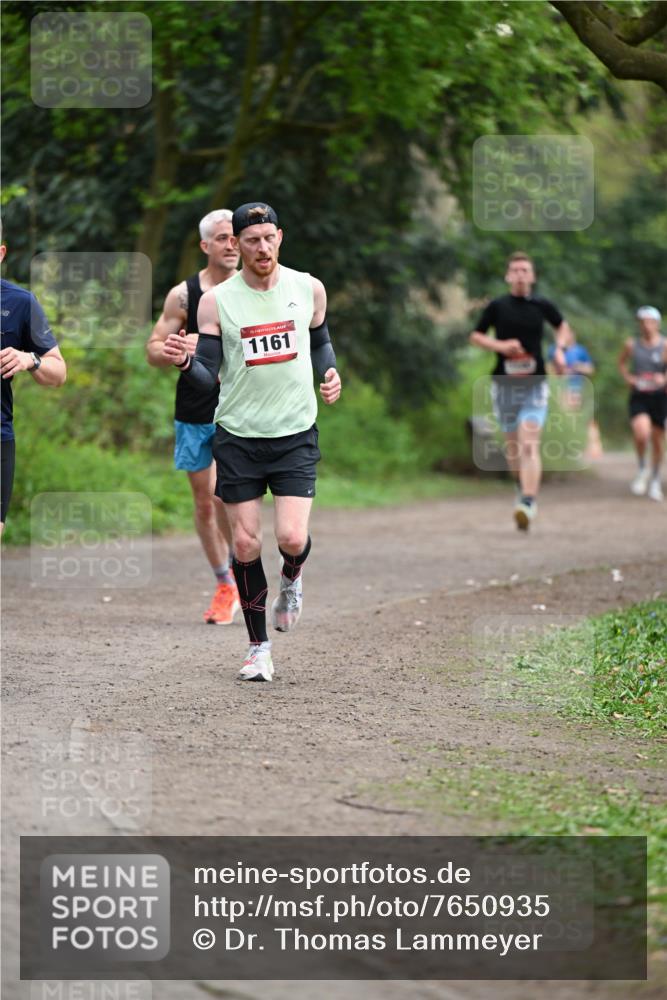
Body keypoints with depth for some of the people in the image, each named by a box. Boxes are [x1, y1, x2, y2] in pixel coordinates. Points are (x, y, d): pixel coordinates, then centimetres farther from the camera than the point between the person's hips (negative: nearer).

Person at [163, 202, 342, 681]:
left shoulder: (308, 289, 2)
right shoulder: (216, 301, -4)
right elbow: (207, 378, -4)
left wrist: (330, 372, 1)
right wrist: (184, 361, -25)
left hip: (296, 434, 0)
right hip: (238, 435, 0)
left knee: (292, 538, -14)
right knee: (246, 542, 0)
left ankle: (291, 581, 24)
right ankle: (259, 646, 15)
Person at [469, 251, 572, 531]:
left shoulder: (542, 306, 1)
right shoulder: (498, 306, -2)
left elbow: (563, 327, 20)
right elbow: (475, 336, 6)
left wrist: (559, 349, 0)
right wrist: (500, 345, -11)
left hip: (535, 384, -1)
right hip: (504, 383, 1)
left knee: (529, 445, -15)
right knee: (512, 445, 11)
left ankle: (528, 503, -24)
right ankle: (522, 487, 38)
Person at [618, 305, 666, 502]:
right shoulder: (632, 345, 3)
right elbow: (622, 363, 21)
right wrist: (627, 377, 4)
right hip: (638, 397, 0)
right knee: (641, 433, -23)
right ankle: (643, 468, 3)